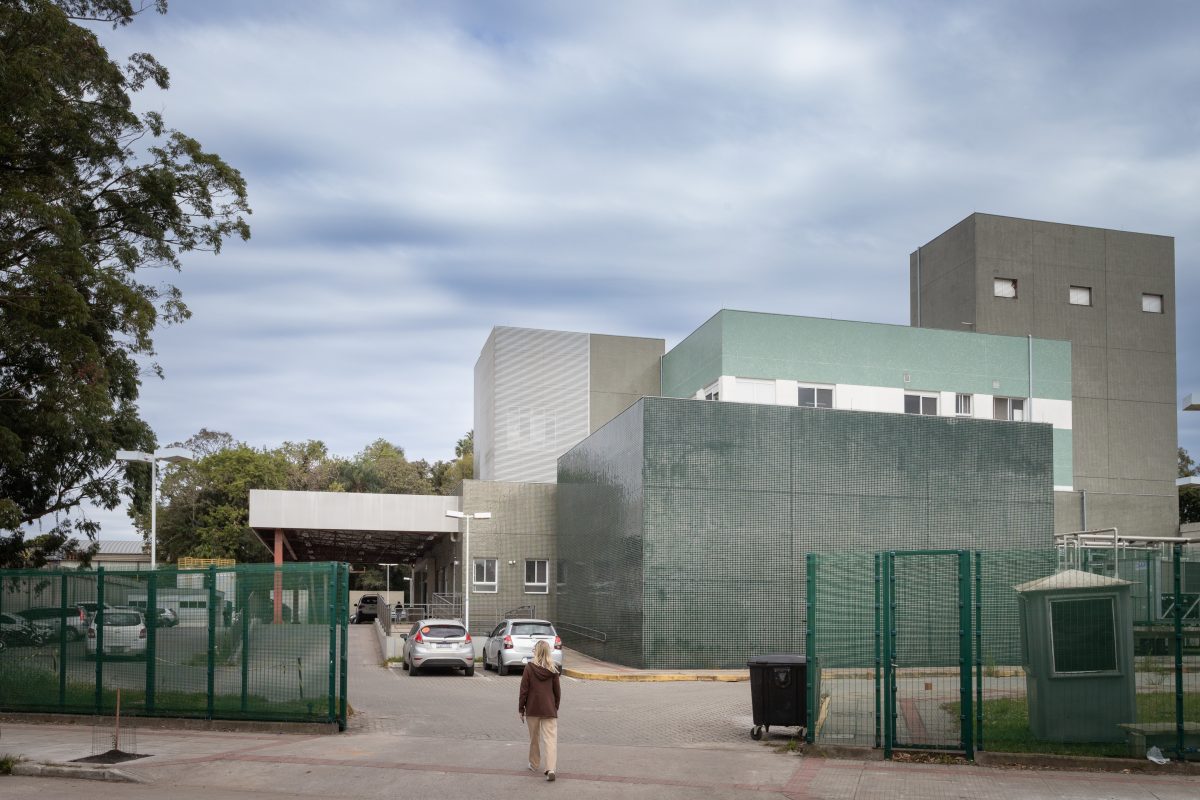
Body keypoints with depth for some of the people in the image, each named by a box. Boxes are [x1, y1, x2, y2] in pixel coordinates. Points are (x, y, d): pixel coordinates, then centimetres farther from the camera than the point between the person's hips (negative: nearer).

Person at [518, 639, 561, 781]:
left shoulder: (529, 668, -7)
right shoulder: (553, 670, 0)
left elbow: (524, 690, -5)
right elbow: (557, 691, 6)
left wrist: (521, 709, 3)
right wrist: (556, 707, 18)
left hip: (532, 709, 0)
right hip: (549, 710, 1)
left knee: (534, 738, 16)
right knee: (550, 738, -4)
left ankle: (534, 764, 30)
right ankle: (550, 769, -16)